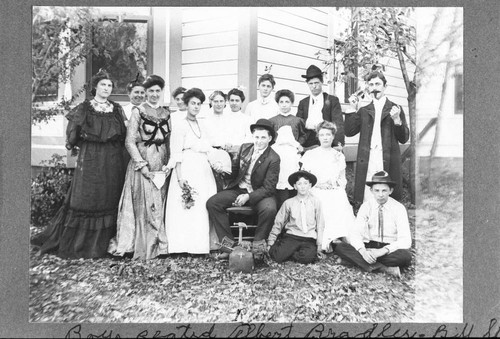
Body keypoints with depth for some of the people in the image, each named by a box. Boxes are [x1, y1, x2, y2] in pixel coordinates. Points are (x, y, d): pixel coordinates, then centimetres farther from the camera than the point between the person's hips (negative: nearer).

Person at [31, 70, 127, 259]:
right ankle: (79, 245, 9)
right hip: (89, 160, -3)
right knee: (86, 199, -2)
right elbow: (72, 134, -1)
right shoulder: (84, 108, 3)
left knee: (109, 200, 5)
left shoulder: (117, 110, 12)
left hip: (113, 161, 3)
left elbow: (124, 135, 8)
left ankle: (103, 245, 15)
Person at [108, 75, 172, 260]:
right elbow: (130, 142, -7)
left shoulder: (166, 113, 10)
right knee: (145, 206, -3)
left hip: (162, 165, 4)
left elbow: (169, 141, 12)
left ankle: (158, 246, 18)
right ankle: (145, 249, 9)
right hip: (142, 163, -4)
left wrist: (169, 164, 0)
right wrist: (142, 166, -13)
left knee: (159, 206, 7)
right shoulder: (138, 111, -3)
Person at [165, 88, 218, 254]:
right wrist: (179, 177, -15)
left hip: (204, 171, 6)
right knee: (186, 207, -7)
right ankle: (184, 245, 0)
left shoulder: (203, 124, 16)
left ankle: (201, 244, 10)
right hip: (187, 170, -6)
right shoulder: (179, 124, -2)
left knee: (203, 207, 4)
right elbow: (176, 154, -7)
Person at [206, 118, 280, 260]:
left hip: (259, 193, -4)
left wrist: (248, 197, -25)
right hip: (238, 189, 5)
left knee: (269, 209, -36)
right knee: (212, 203, -16)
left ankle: (258, 243, -10)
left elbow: (268, 188, -14)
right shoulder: (244, 148, 6)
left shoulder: (273, 158, -10)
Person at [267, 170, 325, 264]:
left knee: (307, 257, -32)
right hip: (291, 236, 0)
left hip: (309, 239, 0)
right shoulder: (288, 203, 6)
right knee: (277, 256, -26)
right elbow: (278, 223, 12)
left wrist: (319, 246, 6)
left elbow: (320, 225, 10)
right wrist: (270, 242, 11)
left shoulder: (316, 202, 6)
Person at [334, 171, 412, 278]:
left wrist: (384, 251, -32)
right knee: (340, 247, -25)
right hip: (368, 246, 3)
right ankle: (383, 268, -30)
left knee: (405, 256, -36)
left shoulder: (399, 208, -8)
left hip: (389, 250, -2)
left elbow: (406, 241, -16)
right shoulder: (366, 206, -3)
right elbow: (355, 233, -10)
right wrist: (362, 250, -32)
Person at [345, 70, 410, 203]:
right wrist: (352, 109, 3)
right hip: (366, 162, 2)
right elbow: (349, 132, 7)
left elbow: (404, 139, 5)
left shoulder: (395, 109, 10)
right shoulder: (363, 111, 18)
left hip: (388, 162, -2)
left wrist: (397, 119, -11)